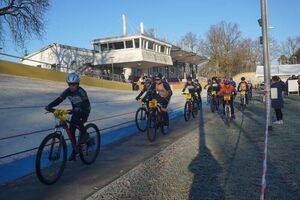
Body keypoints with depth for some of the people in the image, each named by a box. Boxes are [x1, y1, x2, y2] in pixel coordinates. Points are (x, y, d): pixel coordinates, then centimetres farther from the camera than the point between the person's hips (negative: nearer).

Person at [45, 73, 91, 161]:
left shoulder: (81, 91, -27)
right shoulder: (68, 91, -12)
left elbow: (86, 103, -37)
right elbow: (59, 100, -19)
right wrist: (49, 106, -35)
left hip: (84, 110, -5)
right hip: (76, 110, 5)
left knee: (75, 119, -35)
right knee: (71, 131, -2)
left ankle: (84, 134, -10)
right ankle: (75, 151, 12)